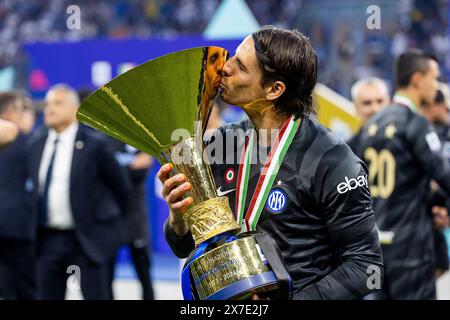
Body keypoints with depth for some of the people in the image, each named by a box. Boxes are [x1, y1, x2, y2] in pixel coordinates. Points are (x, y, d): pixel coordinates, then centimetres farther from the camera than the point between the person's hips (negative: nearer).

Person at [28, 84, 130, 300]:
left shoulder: (93, 144, -8)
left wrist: (108, 218, 11)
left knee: (95, 295, 0)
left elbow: (121, 185, 0)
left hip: (87, 239, -5)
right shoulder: (36, 144, 8)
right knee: (47, 296, 8)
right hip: (48, 239, 5)